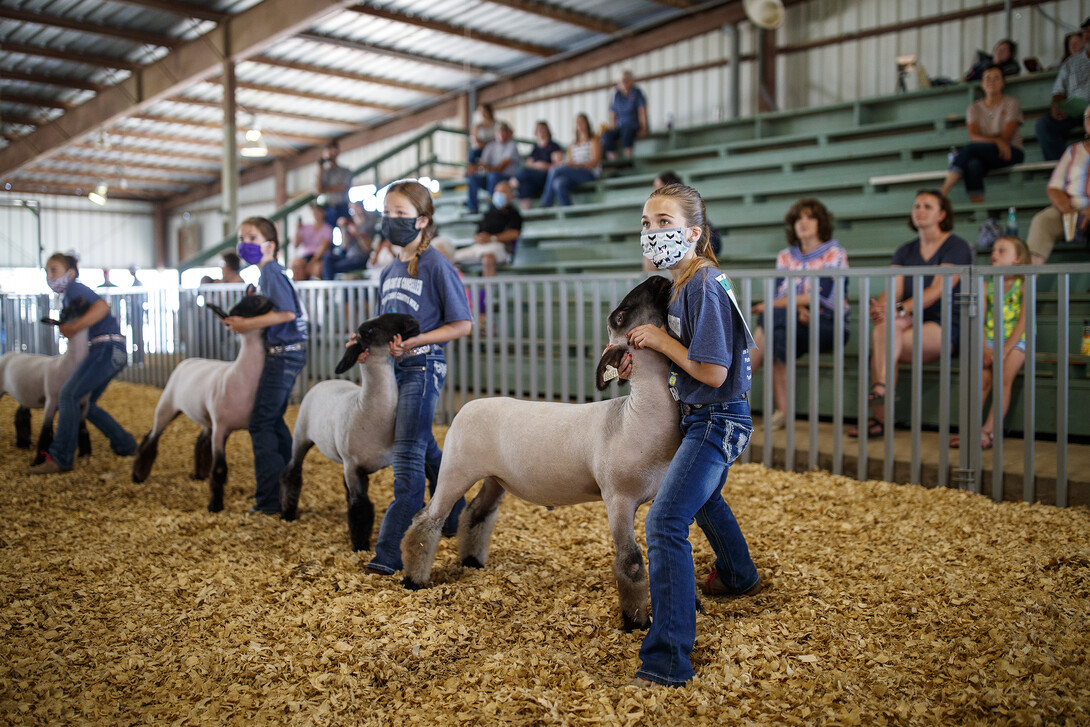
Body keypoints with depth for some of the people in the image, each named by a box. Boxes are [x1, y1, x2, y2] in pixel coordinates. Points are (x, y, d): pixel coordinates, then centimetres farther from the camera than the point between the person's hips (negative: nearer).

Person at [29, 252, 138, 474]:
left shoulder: (75, 288, -6)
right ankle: (124, 444, 24)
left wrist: (73, 327, -24)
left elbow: (102, 306, -23)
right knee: (84, 402, 17)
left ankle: (60, 458, -16)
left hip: (107, 347, -10)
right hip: (114, 351, 10)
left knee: (69, 395, -14)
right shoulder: (70, 295, 23)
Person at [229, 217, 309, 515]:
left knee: (261, 423, -7)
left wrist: (248, 323, -20)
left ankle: (270, 499, -4)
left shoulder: (271, 271, -13)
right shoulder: (267, 272, 17)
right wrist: (242, 320, 10)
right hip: (286, 354, 10)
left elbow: (287, 312, -25)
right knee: (274, 421, 18)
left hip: (284, 353, -10)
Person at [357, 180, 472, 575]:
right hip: (394, 368, 8)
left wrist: (412, 342, -19)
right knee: (425, 450, 18)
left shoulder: (436, 265, -10)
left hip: (422, 367, -8)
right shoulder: (390, 271, 12)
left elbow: (462, 324, -11)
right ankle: (457, 517, 36)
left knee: (408, 457, -7)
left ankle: (391, 551, -3)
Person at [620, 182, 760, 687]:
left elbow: (712, 372, -25)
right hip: (704, 418, 11)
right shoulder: (683, 280, 5)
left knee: (665, 522, -19)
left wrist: (660, 339, -17)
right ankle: (739, 578, 62)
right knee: (705, 499, 33)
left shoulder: (704, 285, -23)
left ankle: (666, 660, -15)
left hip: (717, 421, -11)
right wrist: (646, 357, 1)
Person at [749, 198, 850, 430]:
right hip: (798, 322, 4)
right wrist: (800, 307, -20)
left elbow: (820, 296, -12)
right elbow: (780, 293, 4)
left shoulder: (835, 254, 1)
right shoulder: (785, 257, 16)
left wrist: (771, 305, -16)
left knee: (773, 318, -31)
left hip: (829, 326, -4)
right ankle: (782, 411, -33)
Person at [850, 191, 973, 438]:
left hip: (945, 330, -5)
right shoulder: (905, 251, 17)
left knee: (888, 325, -32)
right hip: (910, 326, 5)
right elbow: (893, 290, 2)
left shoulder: (956, 247, -1)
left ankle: (880, 387, -36)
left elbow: (938, 290, -16)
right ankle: (880, 419, -32)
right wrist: (879, 306, -23)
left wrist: (900, 310, -29)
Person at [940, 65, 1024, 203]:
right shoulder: (975, 107, 14)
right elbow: (973, 136, -4)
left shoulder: (1011, 103, 6)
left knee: (969, 148, -31)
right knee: (973, 165, -36)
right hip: (984, 156, 3)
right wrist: (996, 141, -20)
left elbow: (1006, 137, -5)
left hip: (1011, 152, -3)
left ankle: (942, 193, -39)